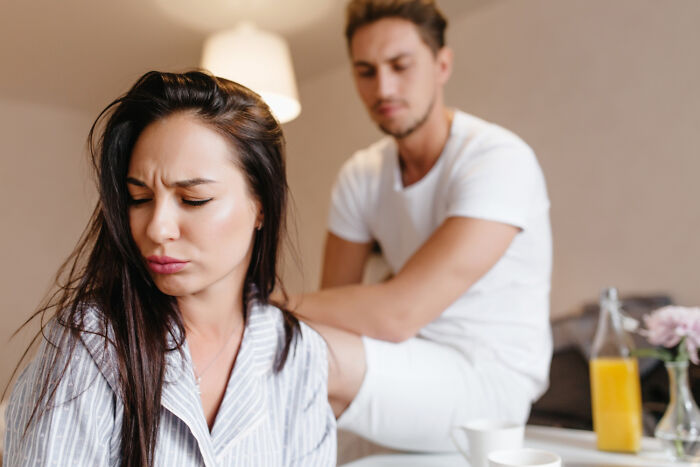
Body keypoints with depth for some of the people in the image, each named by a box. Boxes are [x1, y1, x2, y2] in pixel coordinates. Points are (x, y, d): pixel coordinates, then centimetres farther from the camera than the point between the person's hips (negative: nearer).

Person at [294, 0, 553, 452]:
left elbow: (400, 313, -27)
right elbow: (334, 300, 6)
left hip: (489, 382, -6)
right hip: (413, 371, 7)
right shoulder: (362, 175, 5)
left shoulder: (500, 160, -18)